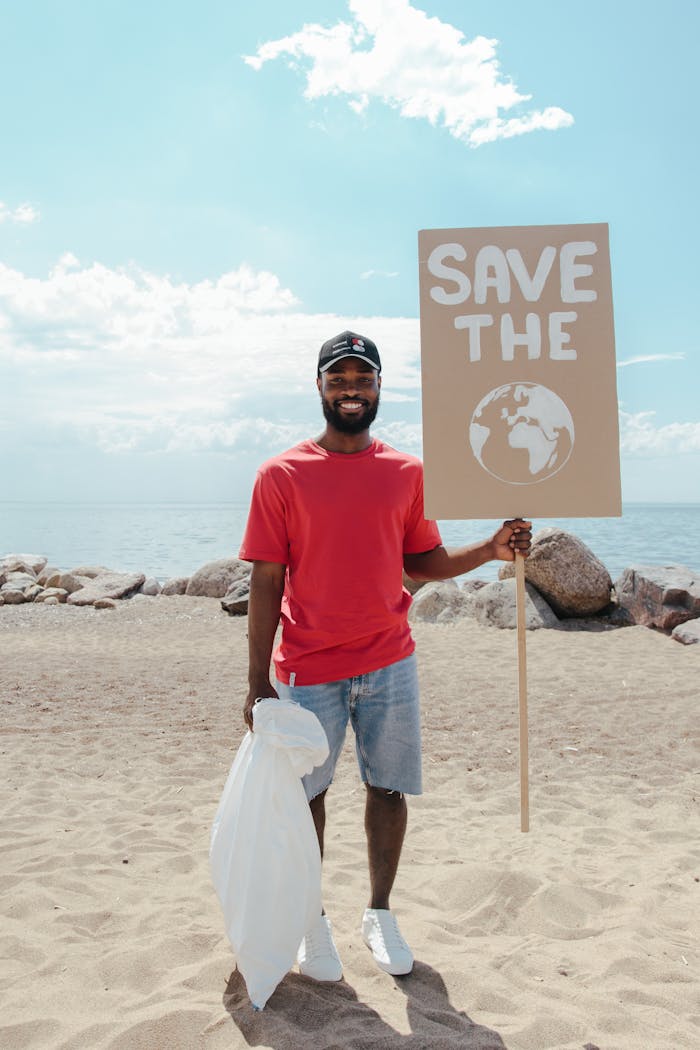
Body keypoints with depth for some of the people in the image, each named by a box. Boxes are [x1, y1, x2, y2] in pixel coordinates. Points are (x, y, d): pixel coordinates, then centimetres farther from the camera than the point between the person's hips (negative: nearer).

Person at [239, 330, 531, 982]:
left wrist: (491, 550, -5)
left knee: (388, 789, 11)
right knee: (306, 795, 9)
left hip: (390, 664, 3)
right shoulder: (282, 475, -4)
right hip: (308, 671, -2)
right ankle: (311, 921, 31)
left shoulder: (407, 473, 5)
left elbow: (424, 562, 11)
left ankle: (380, 915, 32)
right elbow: (266, 584, -4)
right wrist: (257, 681, -5)